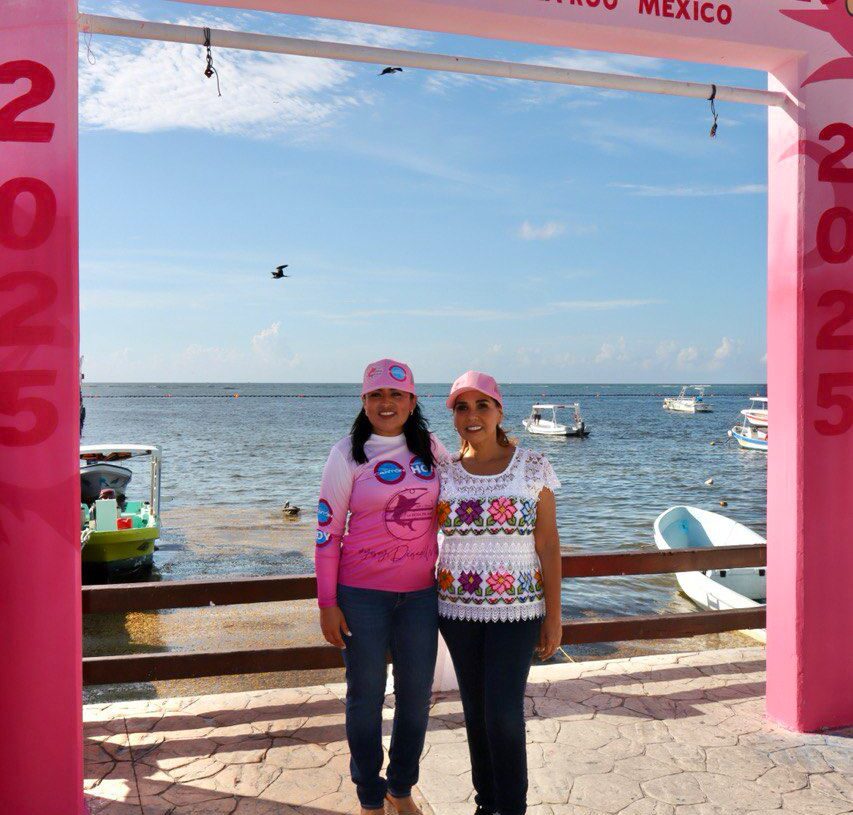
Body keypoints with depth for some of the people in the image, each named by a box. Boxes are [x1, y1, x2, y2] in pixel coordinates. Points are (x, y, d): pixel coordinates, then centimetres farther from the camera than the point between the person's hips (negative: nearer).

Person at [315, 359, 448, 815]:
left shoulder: (432, 449, 3)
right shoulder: (348, 454, -6)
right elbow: (328, 530, -5)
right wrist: (327, 603, -7)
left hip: (421, 592, 3)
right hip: (362, 593, -3)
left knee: (417, 694, 13)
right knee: (366, 696, 9)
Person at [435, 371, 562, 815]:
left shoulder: (533, 468, -5)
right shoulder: (442, 472, 0)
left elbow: (548, 545, -4)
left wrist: (554, 616, -5)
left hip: (516, 607, -2)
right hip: (458, 605, 3)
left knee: (503, 713, -4)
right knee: (476, 709, 13)